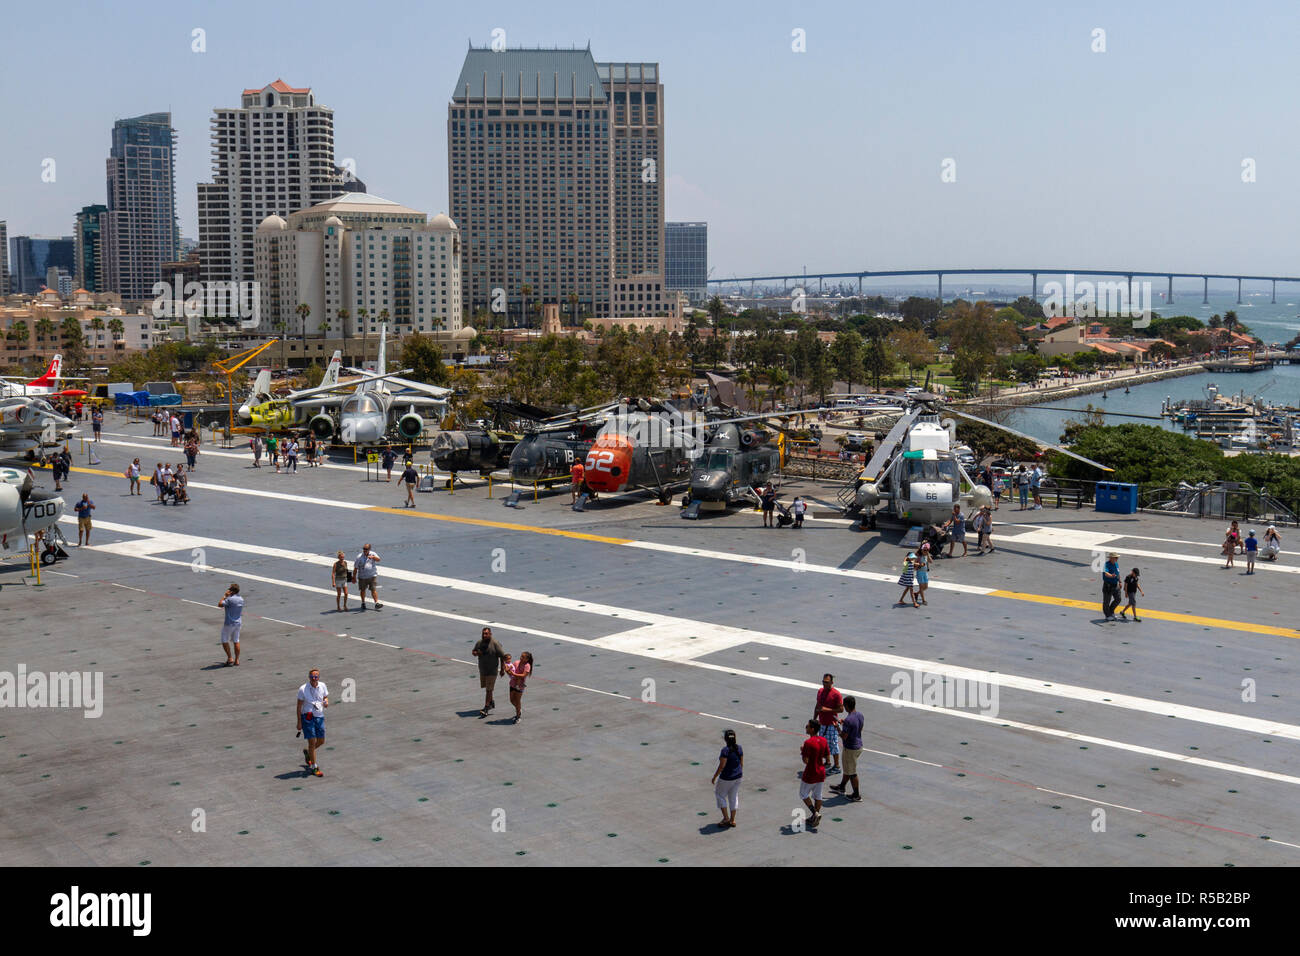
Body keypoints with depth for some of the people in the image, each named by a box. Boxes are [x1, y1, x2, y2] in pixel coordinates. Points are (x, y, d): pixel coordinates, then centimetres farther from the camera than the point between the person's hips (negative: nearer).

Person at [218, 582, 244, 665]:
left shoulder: (230, 599, -20)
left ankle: (230, 658, 5)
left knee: (224, 641, 8)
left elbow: (219, 605, -15)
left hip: (229, 624, -7)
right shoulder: (241, 599, 4)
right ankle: (237, 660, 14)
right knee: (236, 641, 13)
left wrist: (225, 596, -10)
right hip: (238, 623, 7)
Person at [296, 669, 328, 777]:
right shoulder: (303, 689, -12)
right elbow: (299, 706, -7)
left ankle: (307, 752, 42)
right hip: (307, 718, -5)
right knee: (312, 742, -6)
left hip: (319, 717, 5)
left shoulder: (322, 686, 0)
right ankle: (313, 768, 4)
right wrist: (299, 722, -9)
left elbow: (326, 697, 15)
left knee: (321, 741, 12)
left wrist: (326, 702, -10)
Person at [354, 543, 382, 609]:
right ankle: (363, 603, 29)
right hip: (362, 577, 1)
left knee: (373, 590, -7)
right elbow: (356, 568, 4)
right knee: (362, 590, 12)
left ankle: (377, 603, -10)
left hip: (372, 576, -1)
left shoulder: (373, 554, 1)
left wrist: (372, 557, -37)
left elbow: (378, 559, -17)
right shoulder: (359, 557, 0)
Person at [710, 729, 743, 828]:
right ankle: (732, 820, 21)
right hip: (738, 777, 7)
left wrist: (714, 777, -10)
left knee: (720, 795, 13)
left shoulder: (725, 750, -24)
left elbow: (721, 766, -21)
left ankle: (726, 818, 11)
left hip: (726, 778, -7)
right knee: (734, 796, 16)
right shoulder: (739, 748, -3)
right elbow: (742, 763, 6)